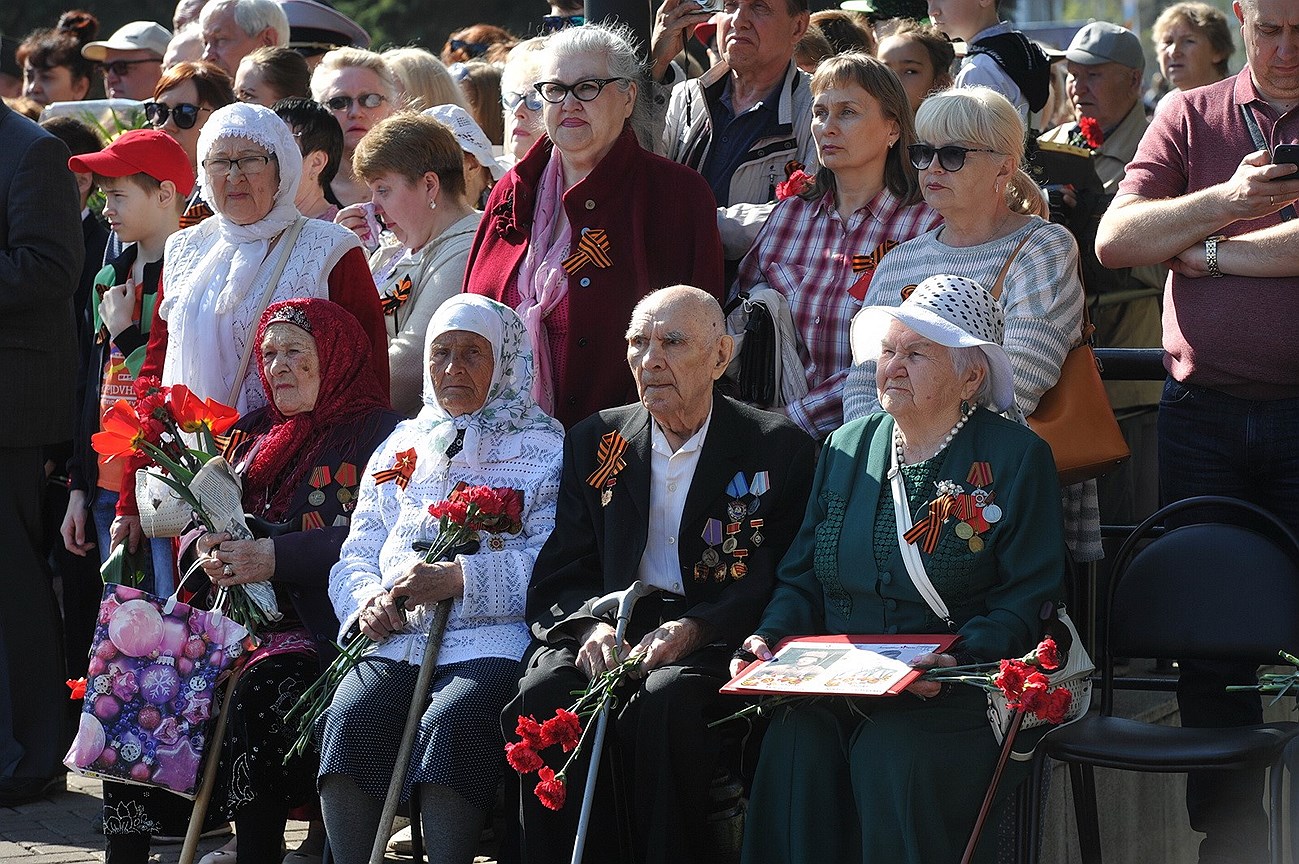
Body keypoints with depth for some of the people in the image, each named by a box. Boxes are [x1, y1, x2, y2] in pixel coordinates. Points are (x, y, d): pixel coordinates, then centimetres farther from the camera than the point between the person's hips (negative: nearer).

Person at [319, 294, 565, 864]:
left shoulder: (541, 449, 10)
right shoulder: (401, 448, 26)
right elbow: (356, 555, 22)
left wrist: (461, 578, -17)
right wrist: (366, 600, -2)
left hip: (490, 643, -4)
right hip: (396, 637, 4)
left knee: (451, 725, -34)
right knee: (349, 720, -27)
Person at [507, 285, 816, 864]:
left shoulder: (779, 448, 5)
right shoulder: (595, 441, 16)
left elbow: (779, 582, -2)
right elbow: (558, 576, 12)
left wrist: (692, 629, -19)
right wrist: (591, 624, -12)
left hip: (716, 639, -3)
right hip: (611, 626, 3)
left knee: (664, 700, -36)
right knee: (543, 696, -29)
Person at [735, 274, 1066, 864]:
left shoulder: (1018, 458, 2)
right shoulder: (847, 448, 18)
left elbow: (1029, 599, -4)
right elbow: (802, 578, 19)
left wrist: (960, 655, -21)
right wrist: (769, 638, -2)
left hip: (948, 699, -4)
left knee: (893, 763, -33)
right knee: (792, 749, -27)